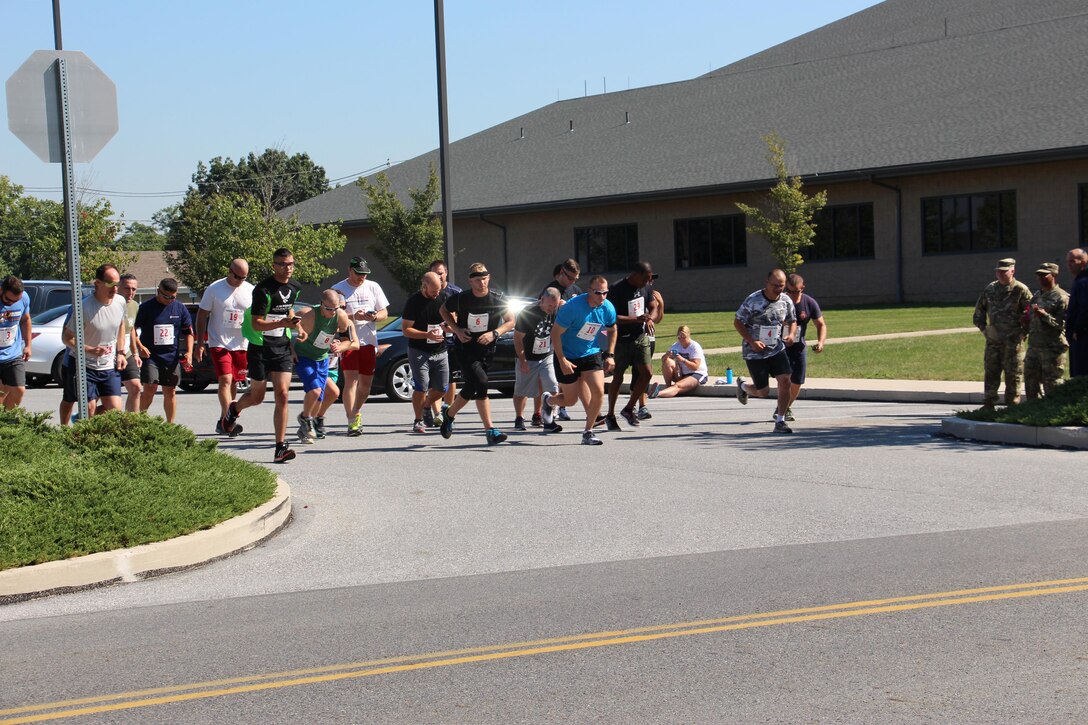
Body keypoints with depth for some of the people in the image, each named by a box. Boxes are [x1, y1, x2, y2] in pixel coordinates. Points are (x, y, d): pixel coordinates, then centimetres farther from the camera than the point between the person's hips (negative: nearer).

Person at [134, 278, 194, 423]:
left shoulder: (180, 308, 5)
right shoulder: (146, 308, -6)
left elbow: (188, 331, 12)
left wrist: (189, 352, 1)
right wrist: (140, 347, -15)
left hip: (171, 356, 3)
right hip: (150, 356, -3)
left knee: (170, 391, 7)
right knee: (150, 388, -14)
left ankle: (170, 424, 14)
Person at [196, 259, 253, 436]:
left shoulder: (250, 290, 4)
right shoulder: (214, 289, -4)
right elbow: (202, 315, 1)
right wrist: (200, 343, -3)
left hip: (242, 345, 4)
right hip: (219, 343, -4)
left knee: (233, 383, 9)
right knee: (225, 380, -17)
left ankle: (223, 421, 20)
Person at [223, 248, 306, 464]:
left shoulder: (294, 288, 5)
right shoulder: (263, 289, -17)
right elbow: (256, 324, -20)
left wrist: (297, 328, 9)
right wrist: (282, 323, -33)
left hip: (282, 348, 4)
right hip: (260, 348, -4)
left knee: (282, 395, -9)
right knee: (257, 397, 7)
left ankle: (280, 447, -7)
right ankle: (234, 409, 44)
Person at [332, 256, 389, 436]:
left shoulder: (373, 287, 10)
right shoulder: (338, 289, 0)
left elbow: (385, 312, 12)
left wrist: (375, 316, -11)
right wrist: (353, 316, -21)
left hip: (369, 341, 4)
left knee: (366, 383, 9)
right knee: (351, 380, -14)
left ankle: (356, 412, 32)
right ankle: (352, 422, -15)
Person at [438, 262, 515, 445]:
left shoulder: (497, 300, -6)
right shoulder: (461, 299, -9)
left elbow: (510, 322, 4)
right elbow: (444, 310, 11)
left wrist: (494, 333, -13)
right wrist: (456, 329, -4)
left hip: (486, 350, 3)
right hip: (466, 349, -3)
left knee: (471, 389, 11)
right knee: (481, 383, -21)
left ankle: (449, 414, 40)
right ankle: (490, 430, -20)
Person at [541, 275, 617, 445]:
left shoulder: (608, 308, -10)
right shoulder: (573, 307, -26)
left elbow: (612, 331, 11)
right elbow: (555, 332, -19)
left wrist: (610, 355, 3)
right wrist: (562, 361, -21)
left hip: (592, 353, 4)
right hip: (567, 356, -4)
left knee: (599, 391, -13)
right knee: (571, 400, 5)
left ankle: (588, 432, 4)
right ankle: (548, 400, 41)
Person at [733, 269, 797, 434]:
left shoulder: (786, 301, -2)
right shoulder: (753, 300, -16)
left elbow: (792, 321, 14)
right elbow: (737, 322, -9)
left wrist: (791, 334, -8)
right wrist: (752, 341, -20)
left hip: (777, 350, 4)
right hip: (755, 352, -4)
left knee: (785, 381, -13)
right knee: (763, 392, 0)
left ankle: (780, 421, 0)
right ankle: (743, 386, 36)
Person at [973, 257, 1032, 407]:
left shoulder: (1020, 290, -7)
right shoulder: (990, 289, 9)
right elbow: (979, 309, 20)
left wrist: (1023, 332, -9)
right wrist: (983, 328, 12)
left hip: (1013, 341, -5)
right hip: (993, 339, 5)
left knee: (1013, 375, 1)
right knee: (991, 372, 8)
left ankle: (1011, 405, 6)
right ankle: (988, 404, 14)